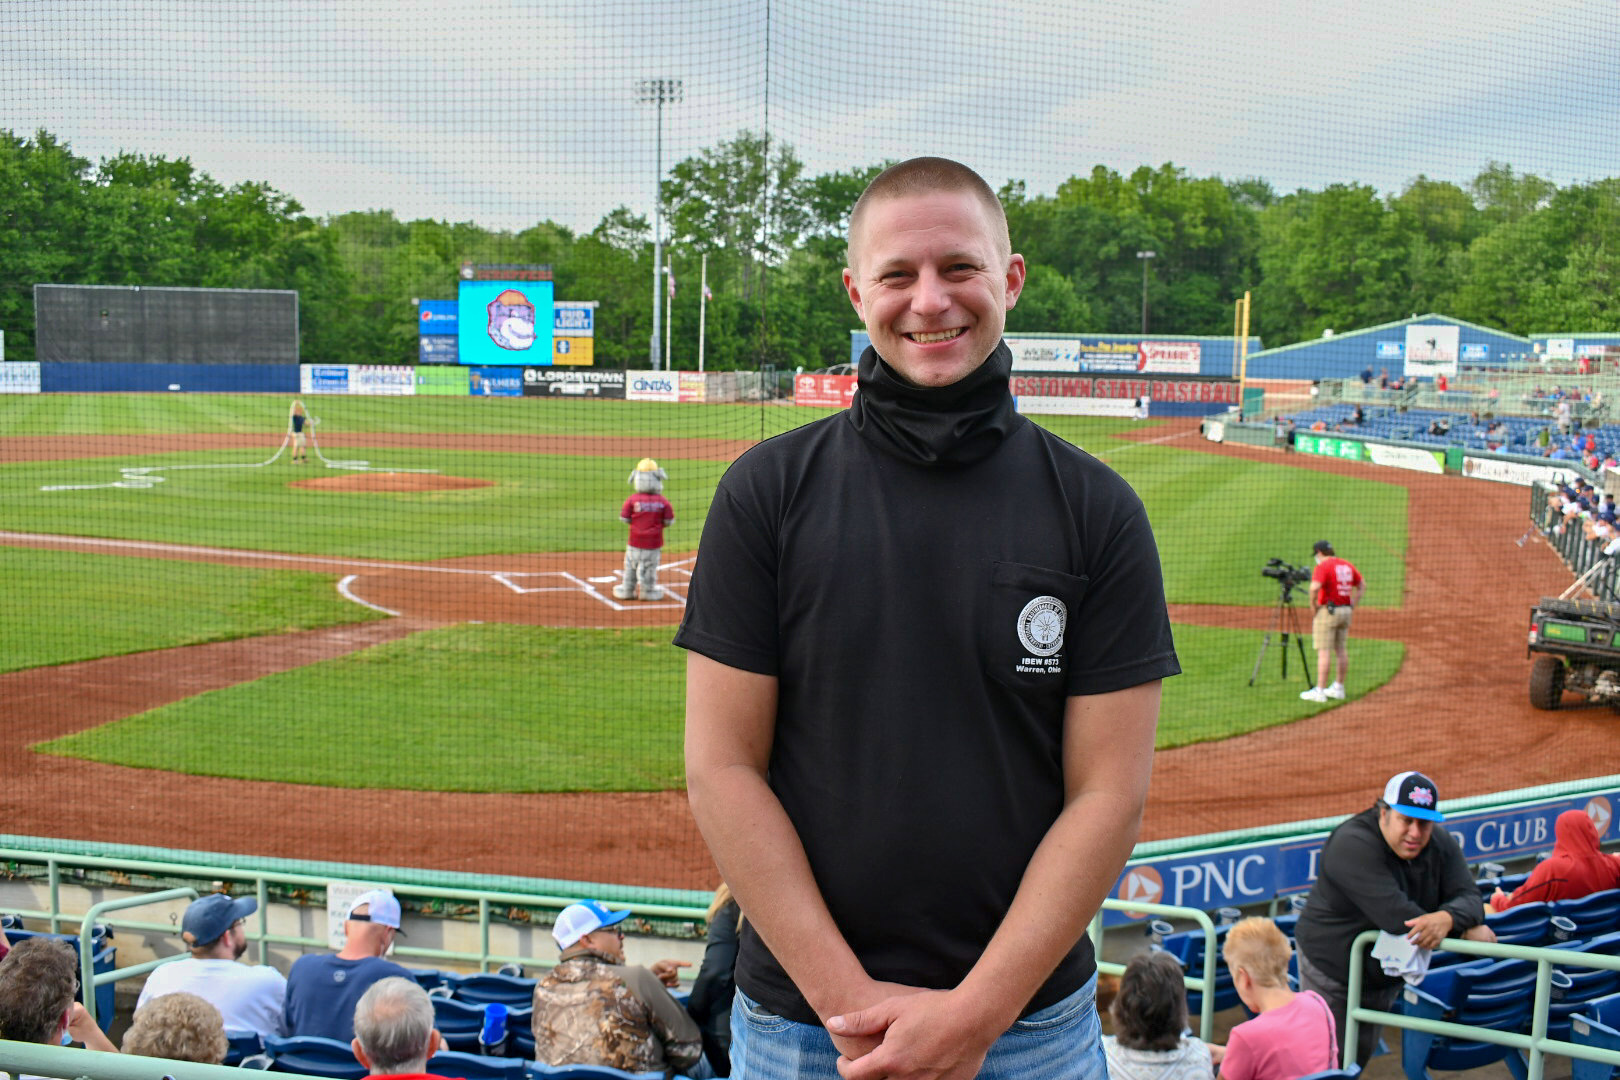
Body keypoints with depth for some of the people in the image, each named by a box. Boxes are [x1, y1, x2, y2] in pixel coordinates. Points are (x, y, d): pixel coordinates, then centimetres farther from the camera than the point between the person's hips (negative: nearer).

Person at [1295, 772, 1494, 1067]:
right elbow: (1395, 915, -34)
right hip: (1334, 973, -7)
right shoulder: (1352, 845, -28)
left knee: (1361, 1056, 17)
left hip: (1386, 977, 7)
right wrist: (1472, 930, -27)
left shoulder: (1441, 844, -3)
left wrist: (1446, 918, -39)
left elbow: (1468, 896, -13)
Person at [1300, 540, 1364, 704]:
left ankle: (1320, 691, -8)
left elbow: (1314, 588, -27)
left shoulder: (1323, 566, -12)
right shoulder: (1347, 565, 12)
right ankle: (1338, 689, 21)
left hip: (1327, 611, -8)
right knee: (1341, 651, 13)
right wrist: (1351, 606, 17)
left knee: (1324, 652, -7)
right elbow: (1362, 586, 21)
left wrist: (1313, 607, -13)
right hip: (1345, 611, 8)